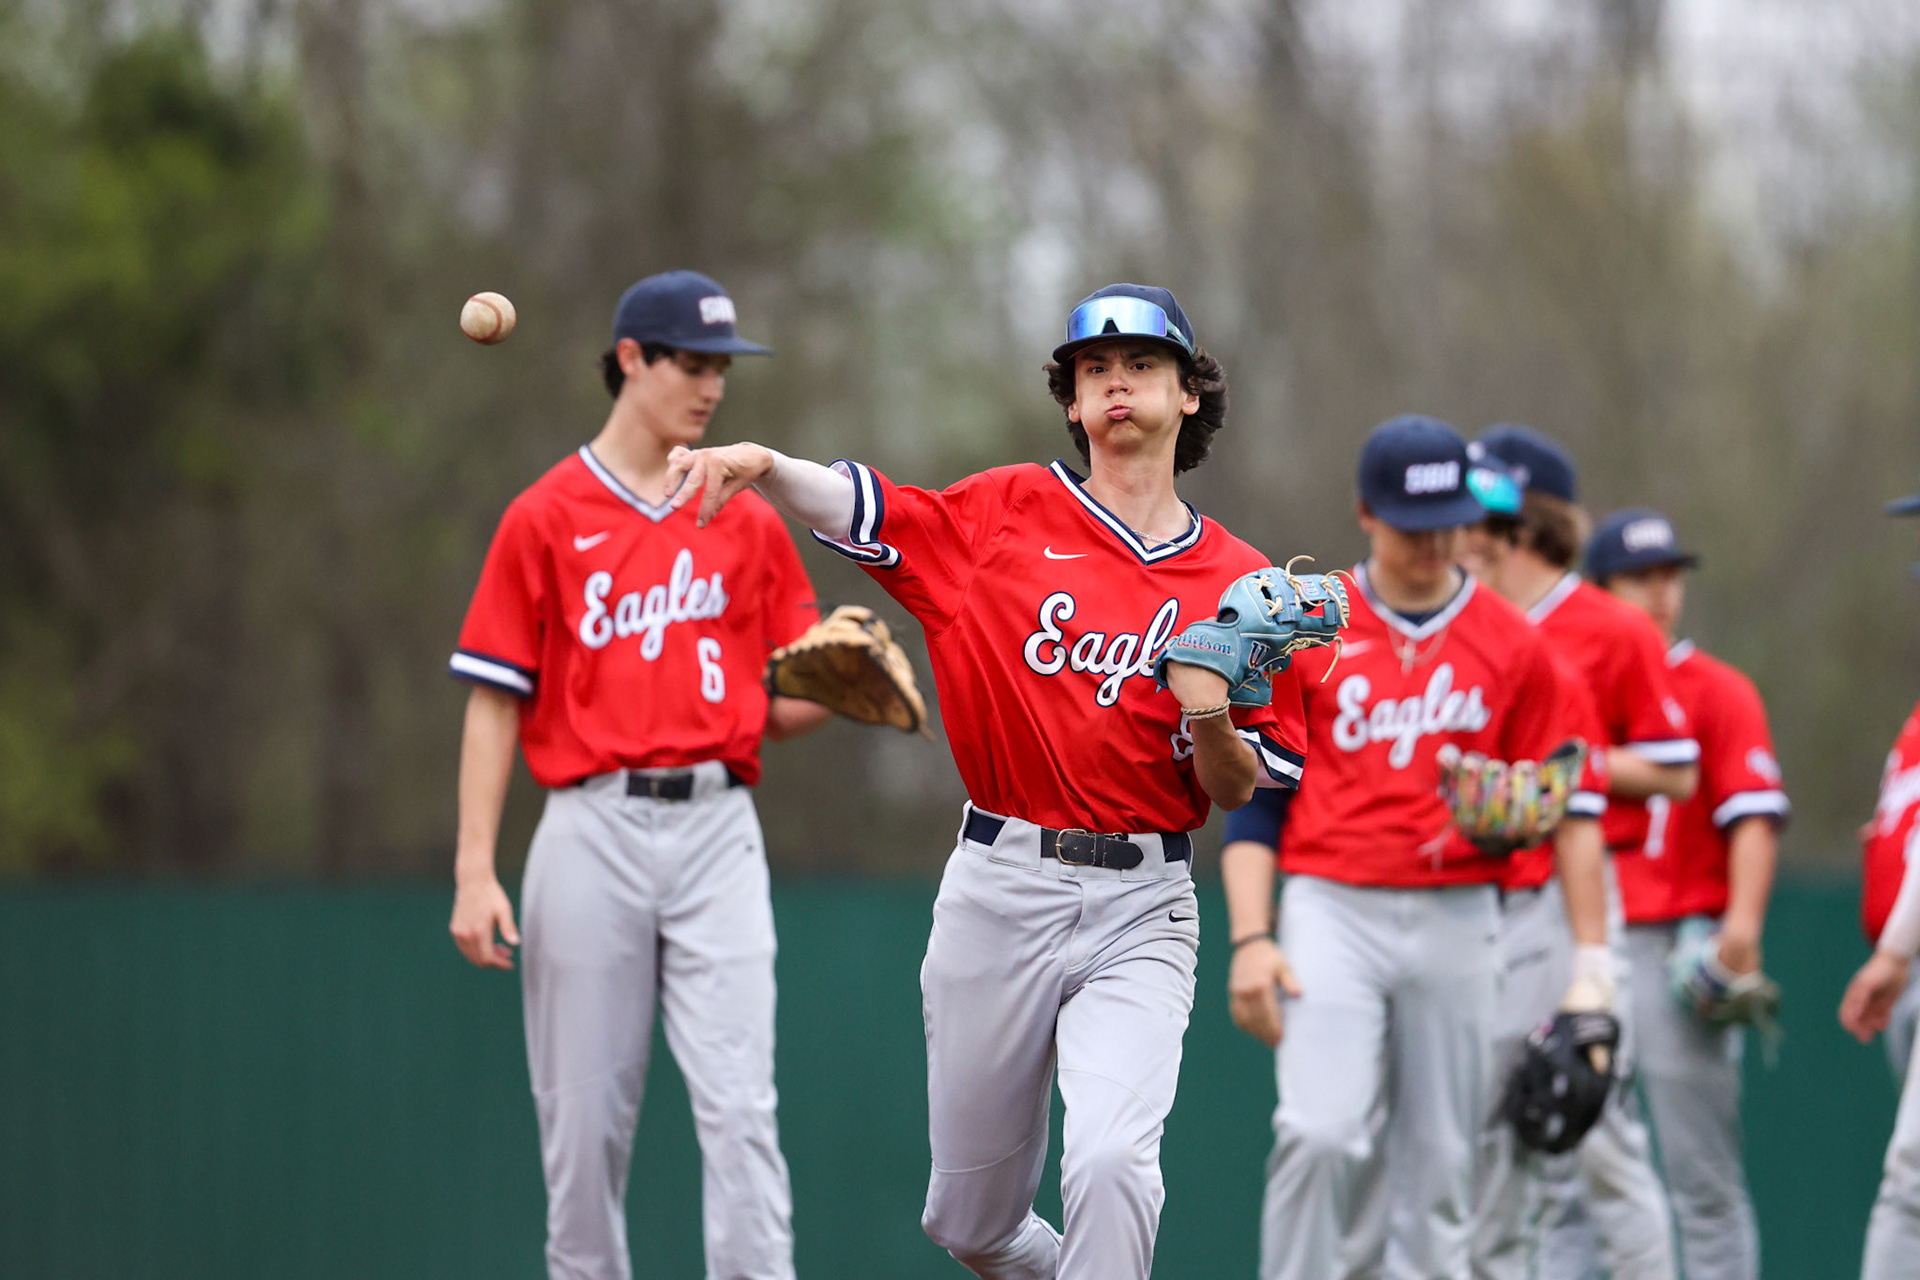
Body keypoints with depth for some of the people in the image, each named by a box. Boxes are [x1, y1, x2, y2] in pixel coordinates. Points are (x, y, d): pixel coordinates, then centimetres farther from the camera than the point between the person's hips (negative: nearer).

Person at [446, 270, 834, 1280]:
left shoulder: (750, 524, 13)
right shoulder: (545, 519, 5)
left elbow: (787, 705, 16)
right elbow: (495, 701, 3)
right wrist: (474, 869, -5)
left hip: (718, 828, 1)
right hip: (593, 830, -1)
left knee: (738, 1110, -9)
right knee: (585, 1116, 1)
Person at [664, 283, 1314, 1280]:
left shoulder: (1237, 582, 5)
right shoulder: (1008, 514, 5)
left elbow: (1239, 793, 6)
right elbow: (855, 509, -7)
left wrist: (1211, 721, -15)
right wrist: (762, 466, -26)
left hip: (1141, 908, -1)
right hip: (1000, 889, 2)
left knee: (1111, 1161, -26)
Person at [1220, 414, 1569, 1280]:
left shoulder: (1513, 646, 8)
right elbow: (1254, 801, 3)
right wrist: (1249, 938, -7)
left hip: (1457, 920, 2)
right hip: (1332, 910, -2)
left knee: (1440, 1167, 2)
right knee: (1323, 1133, -19)